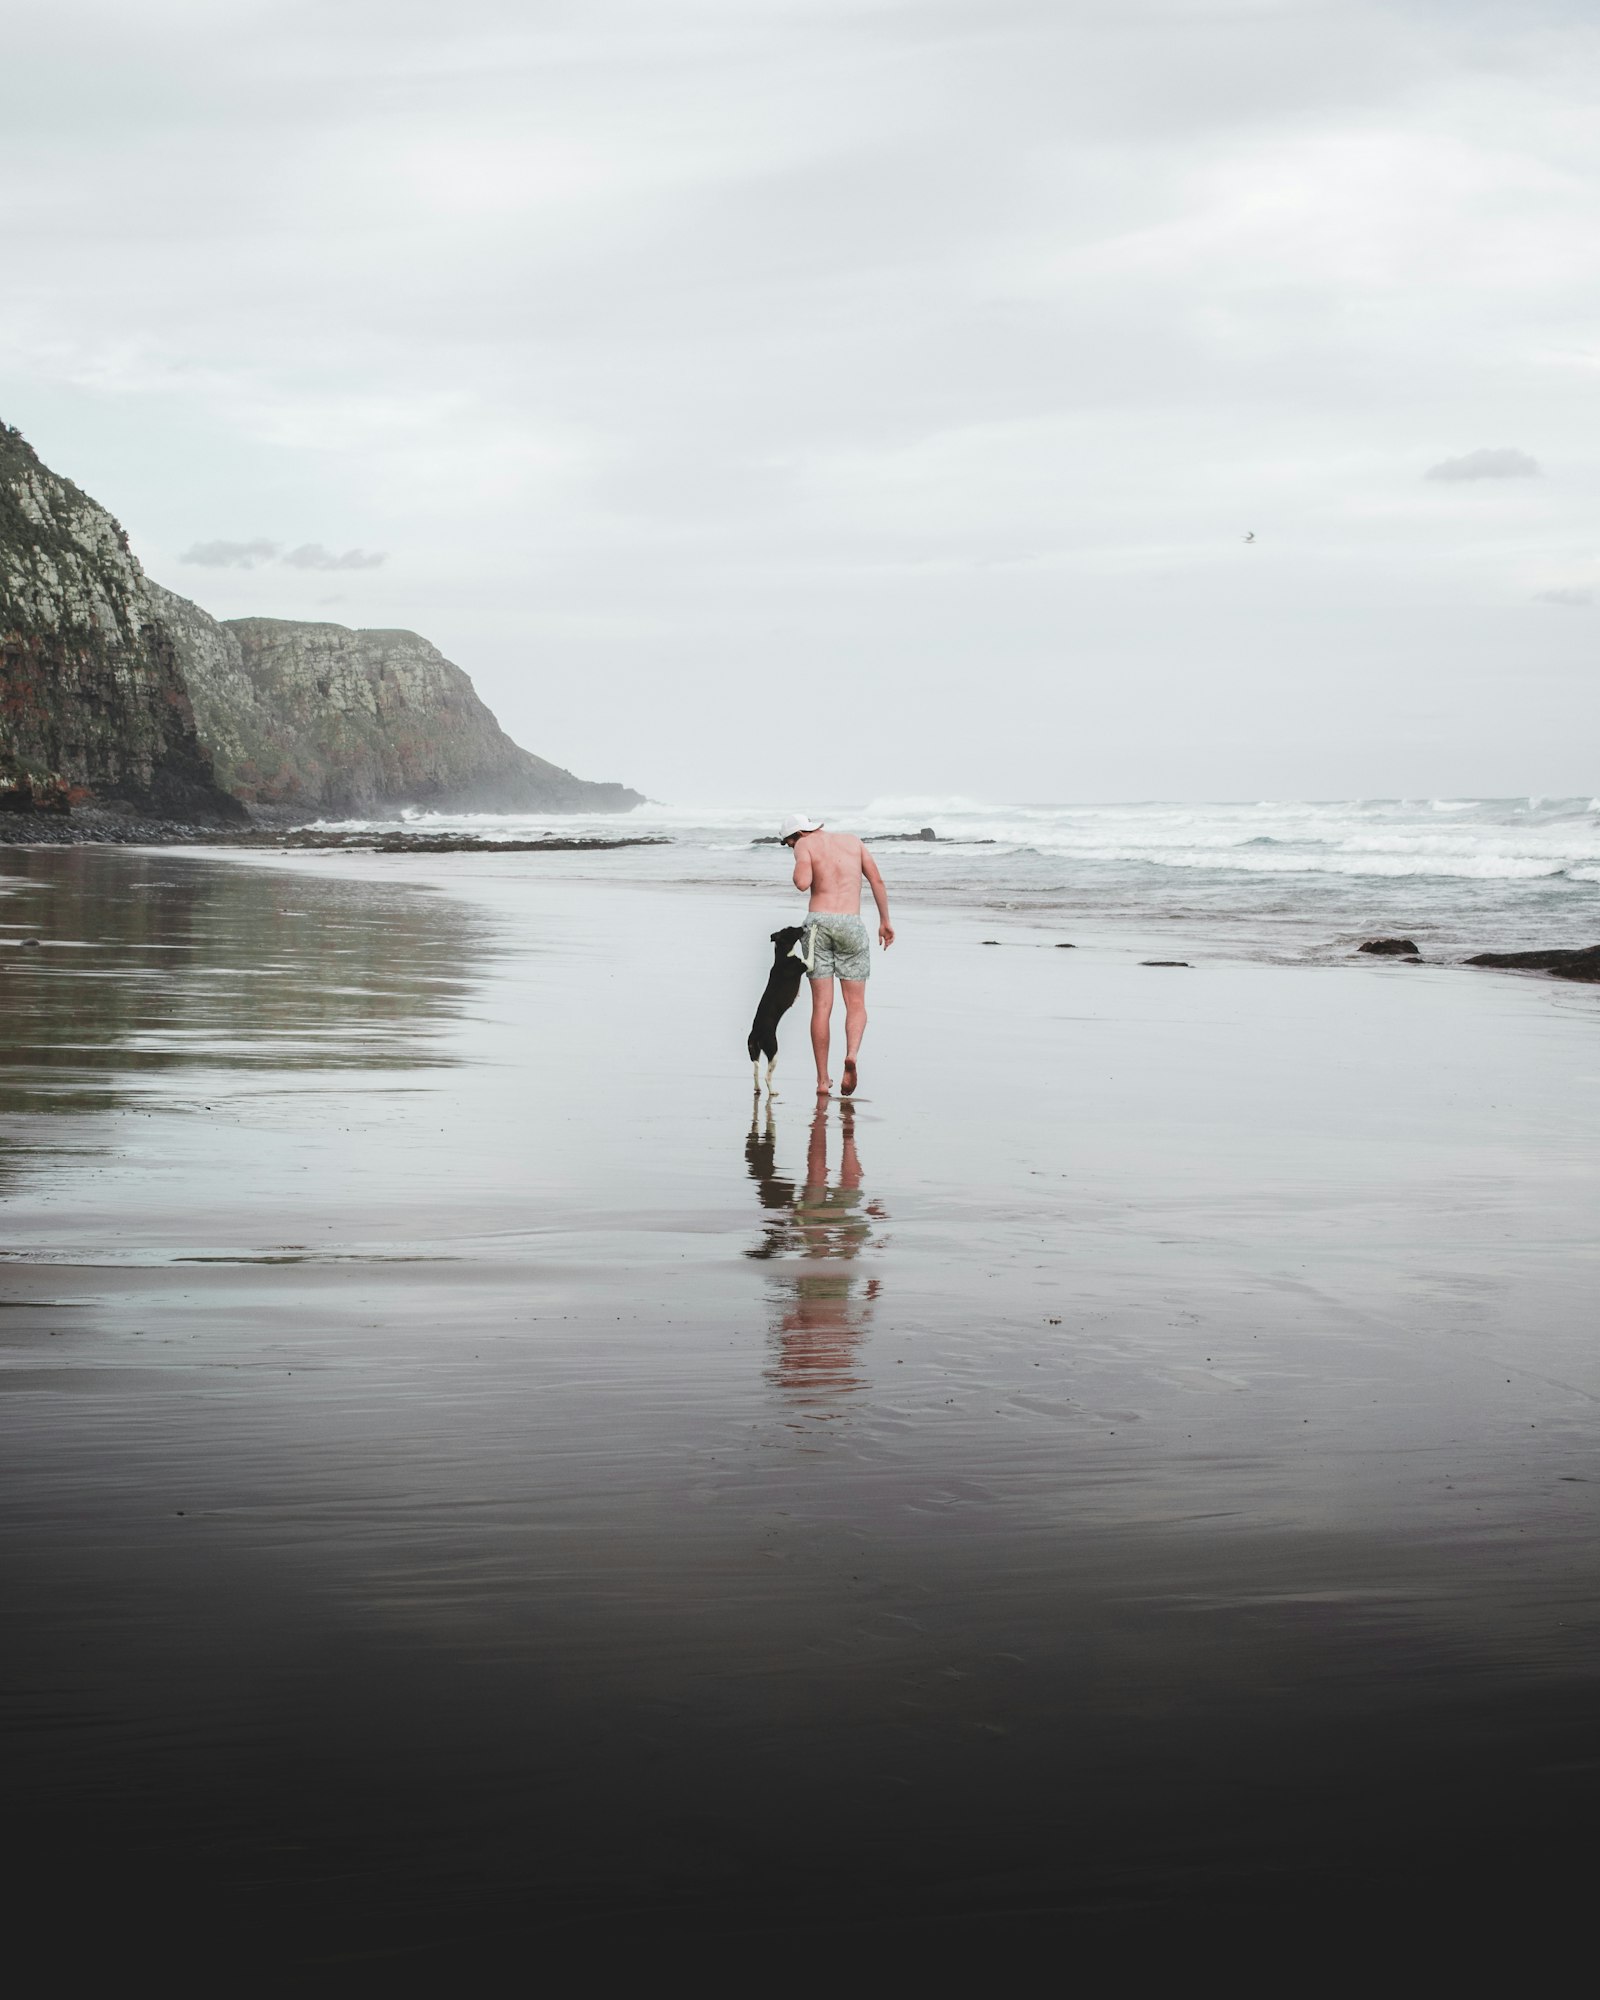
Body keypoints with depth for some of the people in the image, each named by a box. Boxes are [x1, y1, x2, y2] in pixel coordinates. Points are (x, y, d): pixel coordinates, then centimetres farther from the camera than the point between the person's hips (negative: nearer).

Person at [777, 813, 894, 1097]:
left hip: (818, 924, -1)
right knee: (856, 1005, 8)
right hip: (851, 925, 1)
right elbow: (877, 880, 11)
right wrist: (885, 921, 16)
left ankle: (823, 1080, 4)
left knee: (821, 1006, 4)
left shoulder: (805, 845, 3)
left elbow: (802, 884, -14)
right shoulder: (852, 840, 15)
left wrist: (799, 870, 8)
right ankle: (851, 1055, -21)